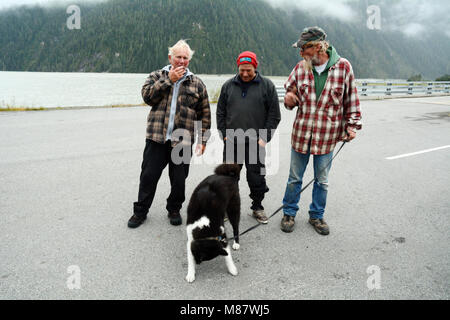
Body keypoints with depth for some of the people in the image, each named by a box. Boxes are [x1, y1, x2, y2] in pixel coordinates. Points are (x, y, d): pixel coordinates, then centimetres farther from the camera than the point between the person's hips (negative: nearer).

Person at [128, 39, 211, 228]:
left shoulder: (197, 84, 9)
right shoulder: (157, 76, 10)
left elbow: (205, 114, 9)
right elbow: (147, 96, -9)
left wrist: (203, 139, 3)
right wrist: (169, 80, -10)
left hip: (182, 141, 0)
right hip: (157, 137, 0)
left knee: (179, 179, 8)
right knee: (148, 176, 6)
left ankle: (174, 210, 29)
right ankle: (140, 211, 22)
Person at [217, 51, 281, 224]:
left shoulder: (267, 85, 2)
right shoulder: (228, 85, 8)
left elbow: (274, 115, 1)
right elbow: (220, 113, 12)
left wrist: (264, 138, -6)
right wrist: (224, 135, 2)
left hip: (256, 143, -2)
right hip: (231, 142, 2)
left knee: (257, 178, 6)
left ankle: (257, 208, 23)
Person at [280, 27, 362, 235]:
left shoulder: (343, 67, -6)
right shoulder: (301, 67, 0)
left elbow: (351, 98, 3)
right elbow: (289, 90, 14)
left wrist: (352, 125, -1)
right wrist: (289, 99, -10)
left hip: (326, 136, -1)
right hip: (301, 134, 2)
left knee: (322, 181, 13)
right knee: (295, 178, 12)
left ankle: (317, 215, 31)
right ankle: (289, 213, 30)